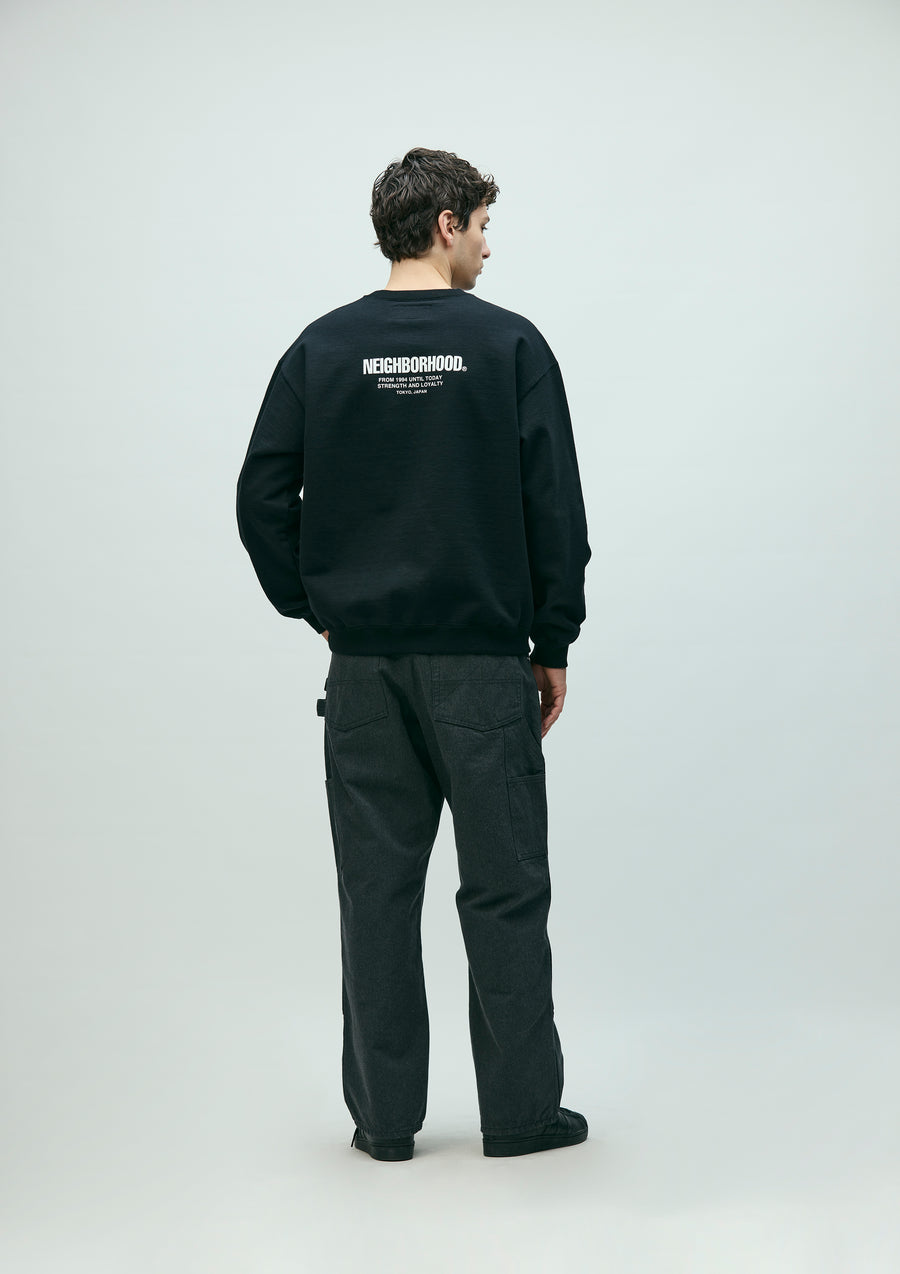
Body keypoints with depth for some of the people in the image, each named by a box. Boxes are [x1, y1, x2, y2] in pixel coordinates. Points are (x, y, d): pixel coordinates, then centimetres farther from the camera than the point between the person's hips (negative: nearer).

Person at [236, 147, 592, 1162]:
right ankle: (520, 1109, 13)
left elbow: (262, 498, 1)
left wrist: (314, 609, 10)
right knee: (504, 887, 6)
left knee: (377, 888, 8)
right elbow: (553, 509, -6)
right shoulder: (508, 344, -5)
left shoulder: (322, 349, 4)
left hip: (365, 661, 3)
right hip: (482, 659, -3)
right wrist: (555, 643, 2)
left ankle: (383, 1115, 15)